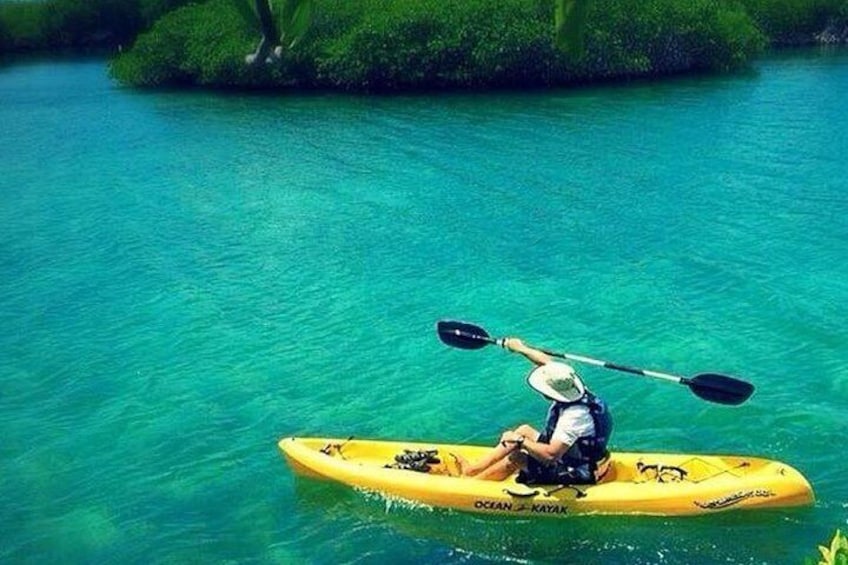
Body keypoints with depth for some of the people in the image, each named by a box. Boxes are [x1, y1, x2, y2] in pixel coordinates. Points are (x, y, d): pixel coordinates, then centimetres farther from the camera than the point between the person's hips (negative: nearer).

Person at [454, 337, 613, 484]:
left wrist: (520, 441, -26)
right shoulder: (569, 385, -10)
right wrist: (521, 348, 19)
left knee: (516, 457, -14)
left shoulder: (573, 416, -34)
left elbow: (551, 454, -39)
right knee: (525, 430, 11)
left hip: (573, 475, -10)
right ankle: (473, 468, 12)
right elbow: (546, 361, 7)